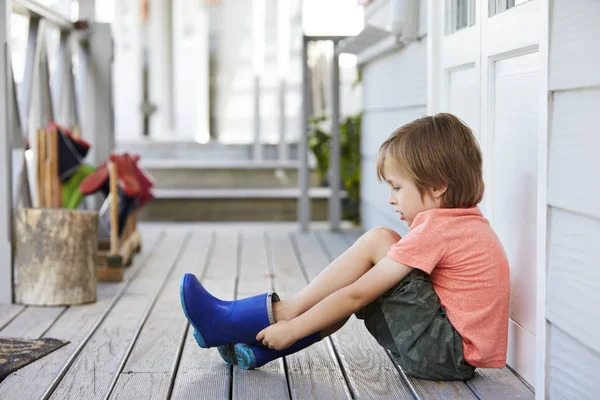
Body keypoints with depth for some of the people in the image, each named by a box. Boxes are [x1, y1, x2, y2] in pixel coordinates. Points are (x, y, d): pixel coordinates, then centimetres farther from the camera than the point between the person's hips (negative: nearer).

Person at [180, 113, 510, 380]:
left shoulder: (435, 227, -14)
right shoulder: (471, 223, 16)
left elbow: (357, 296, -15)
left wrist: (292, 328, -9)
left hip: (447, 353, -10)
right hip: (456, 350, 10)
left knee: (377, 241, -12)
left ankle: (280, 315, -8)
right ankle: (263, 347, 9)